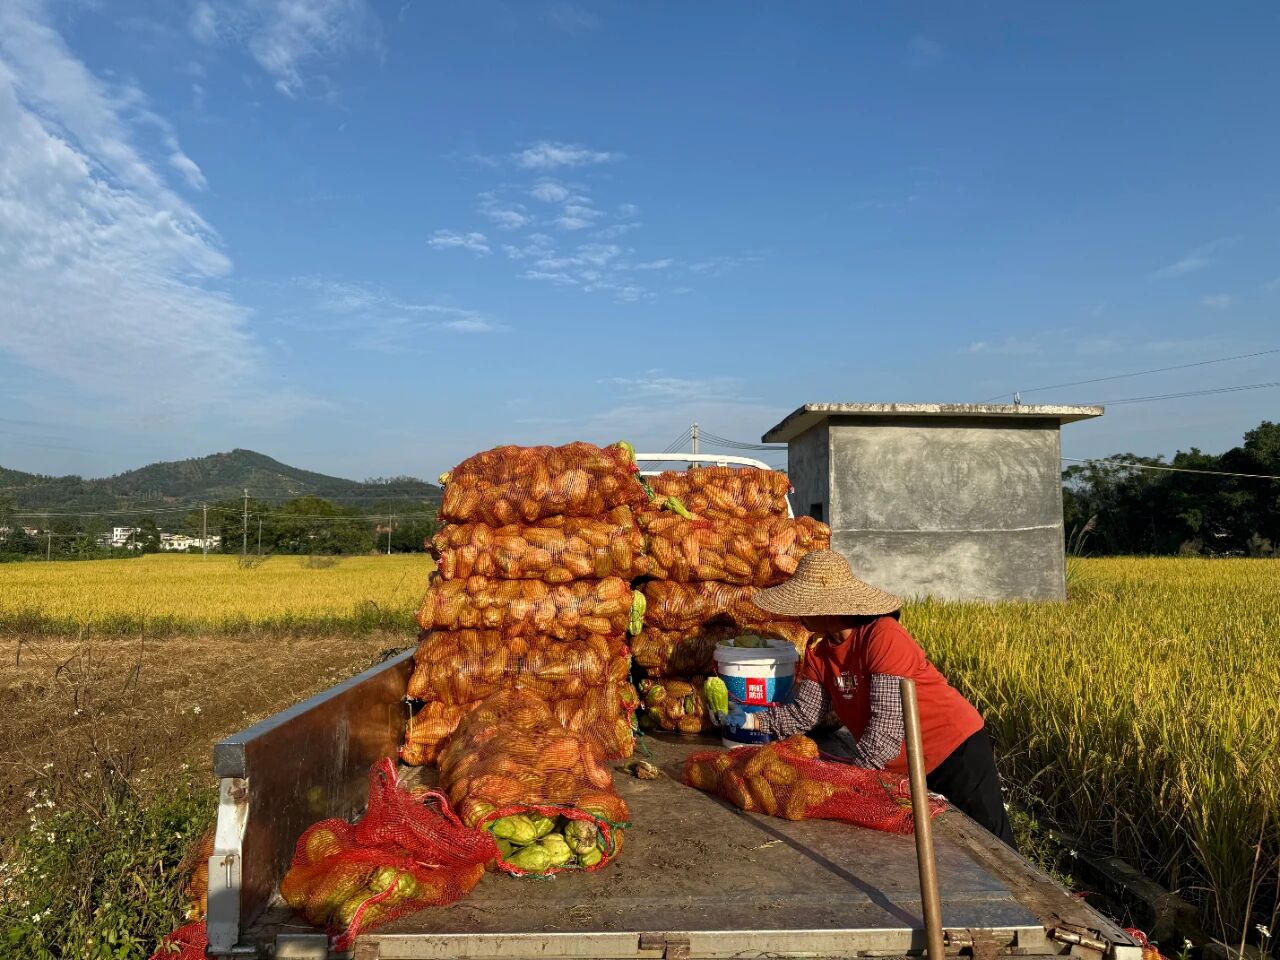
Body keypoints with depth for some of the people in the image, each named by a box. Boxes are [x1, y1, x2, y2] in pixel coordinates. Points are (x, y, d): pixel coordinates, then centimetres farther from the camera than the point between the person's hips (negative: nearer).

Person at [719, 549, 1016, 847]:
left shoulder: (883, 636, -28)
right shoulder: (819, 652, -3)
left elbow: (888, 722, -31)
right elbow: (804, 713, 0)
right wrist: (752, 720, -12)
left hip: (956, 753, -7)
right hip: (900, 769, 7)